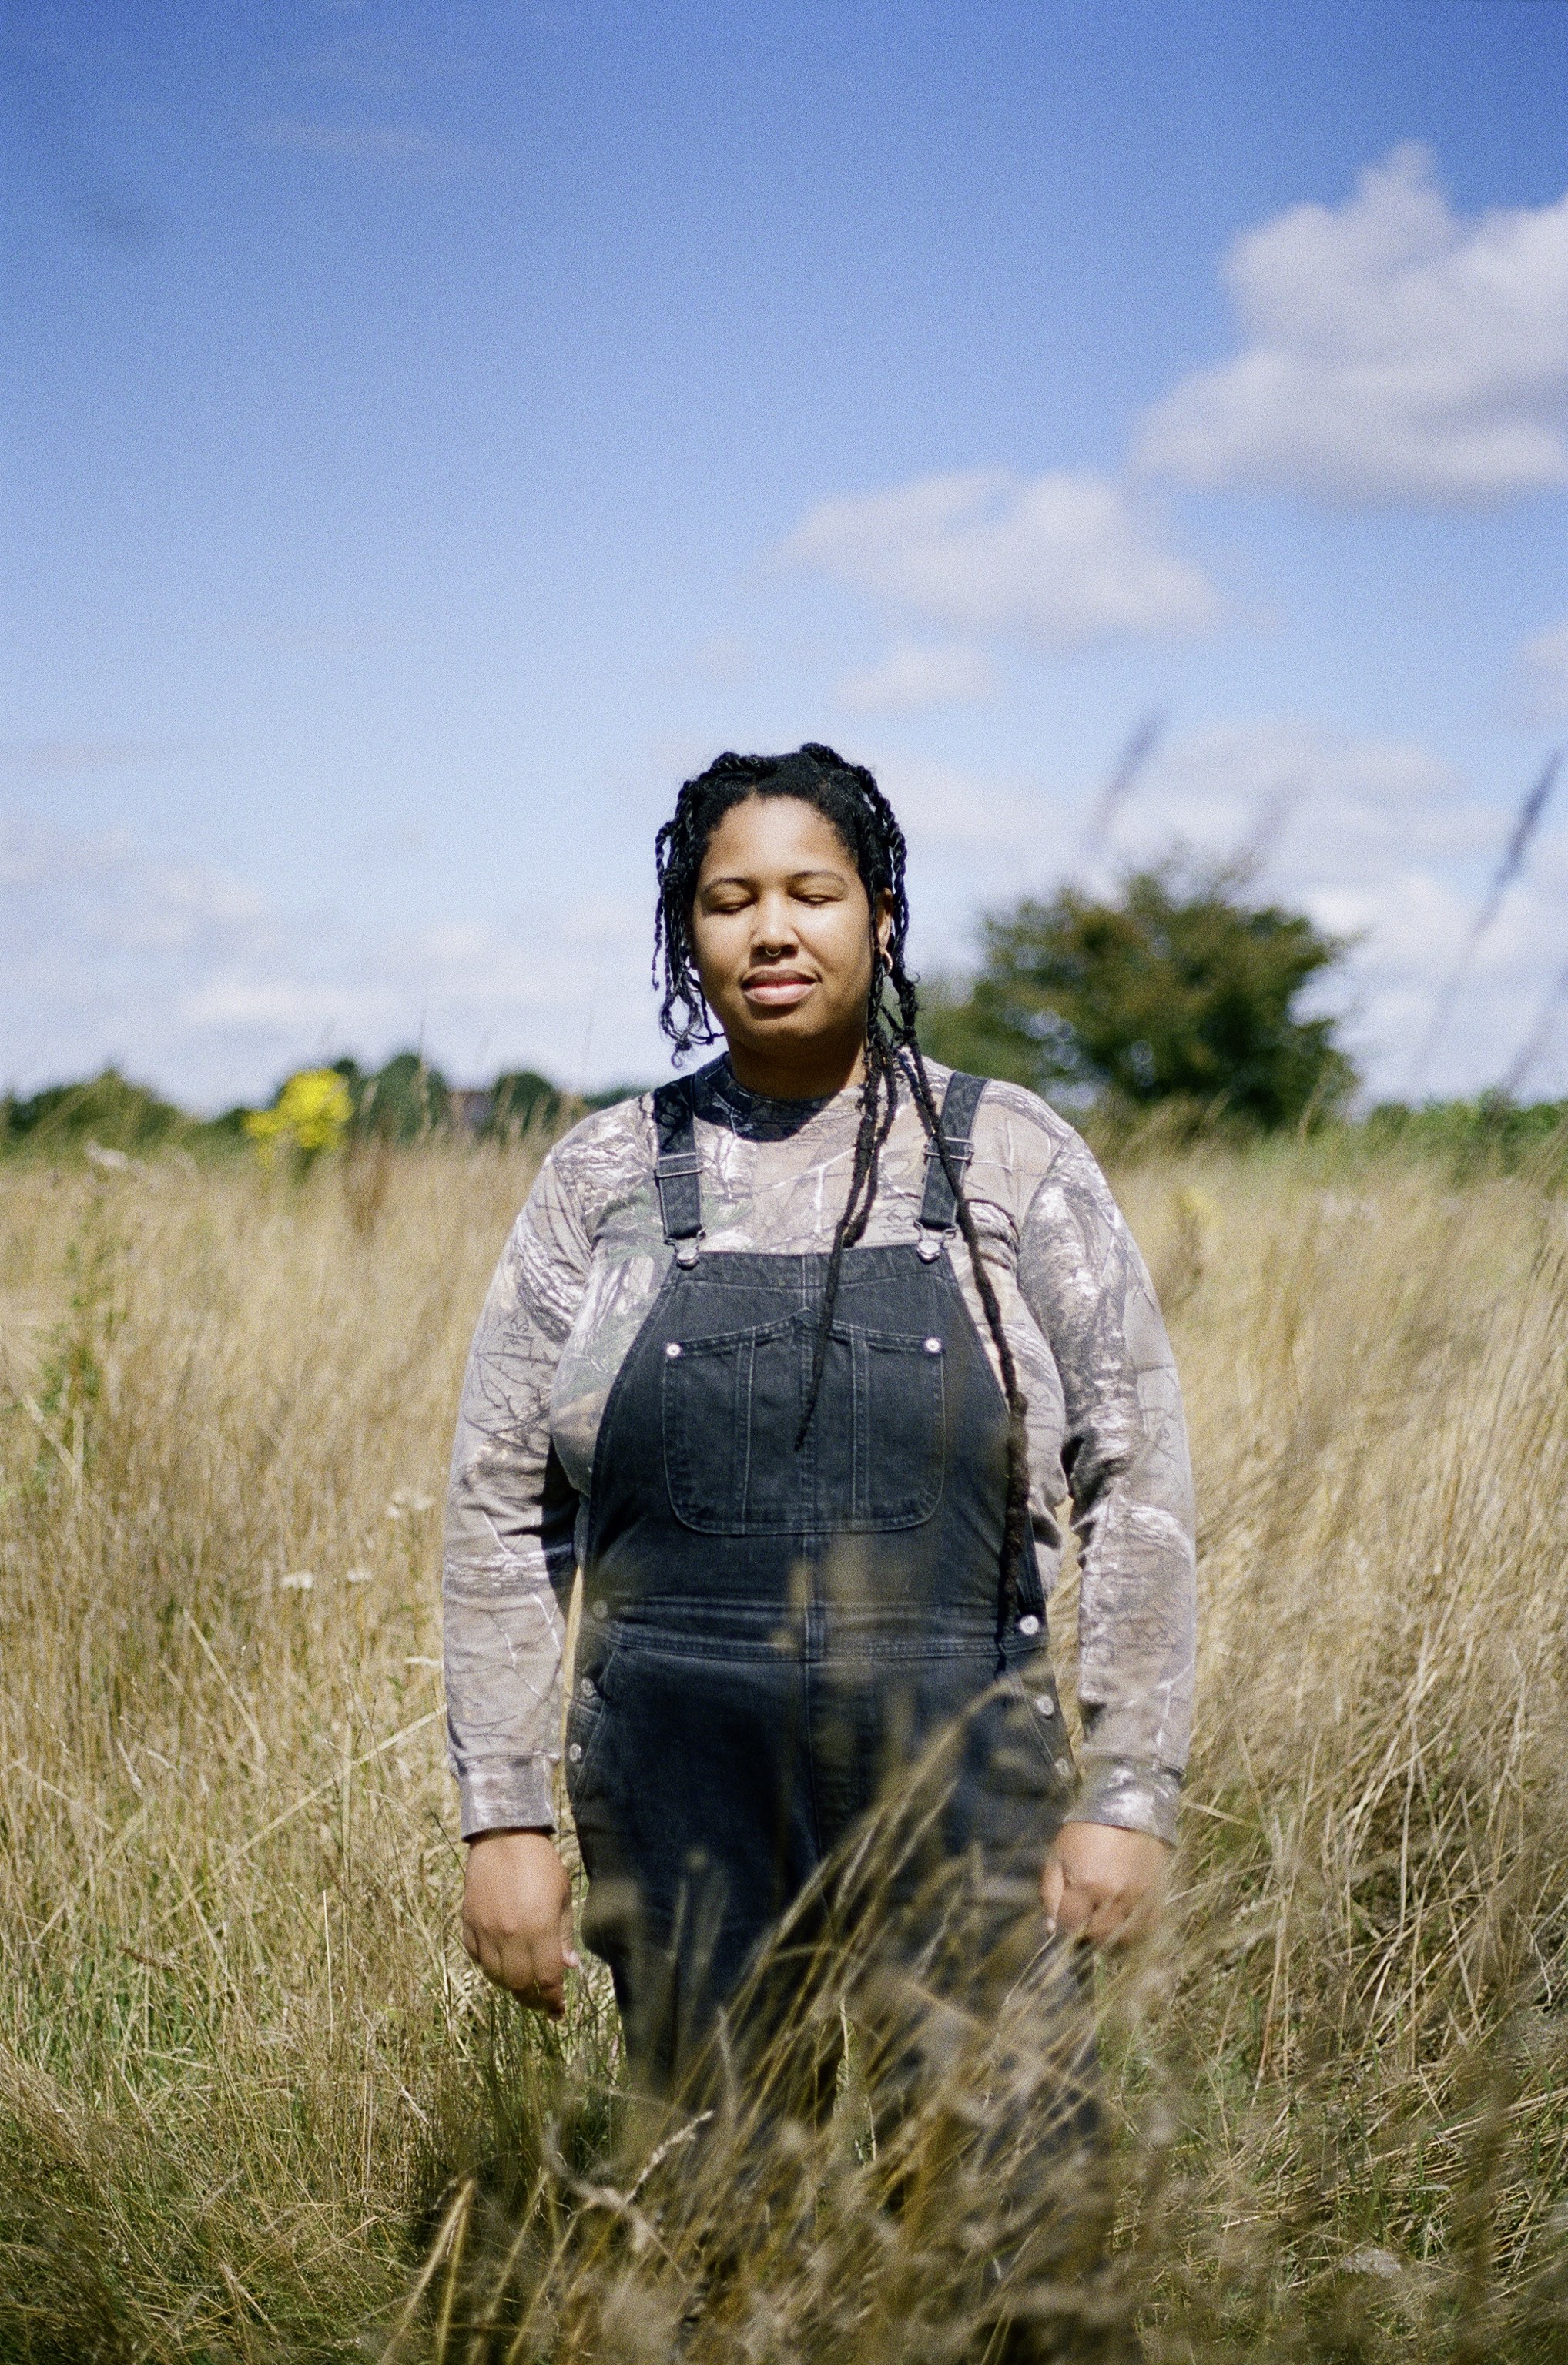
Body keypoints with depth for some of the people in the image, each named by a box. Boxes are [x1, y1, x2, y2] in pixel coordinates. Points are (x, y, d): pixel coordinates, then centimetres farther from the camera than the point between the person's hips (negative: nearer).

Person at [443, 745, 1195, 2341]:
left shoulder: (1013, 1163, 2)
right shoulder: (604, 1182, 5)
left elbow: (1136, 1484, 1)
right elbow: (501, 1508, 6)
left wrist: (1129, 1791, -4)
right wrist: (504, 1816, 1)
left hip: (958, 1790, -1)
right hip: (681, 1802, 1)